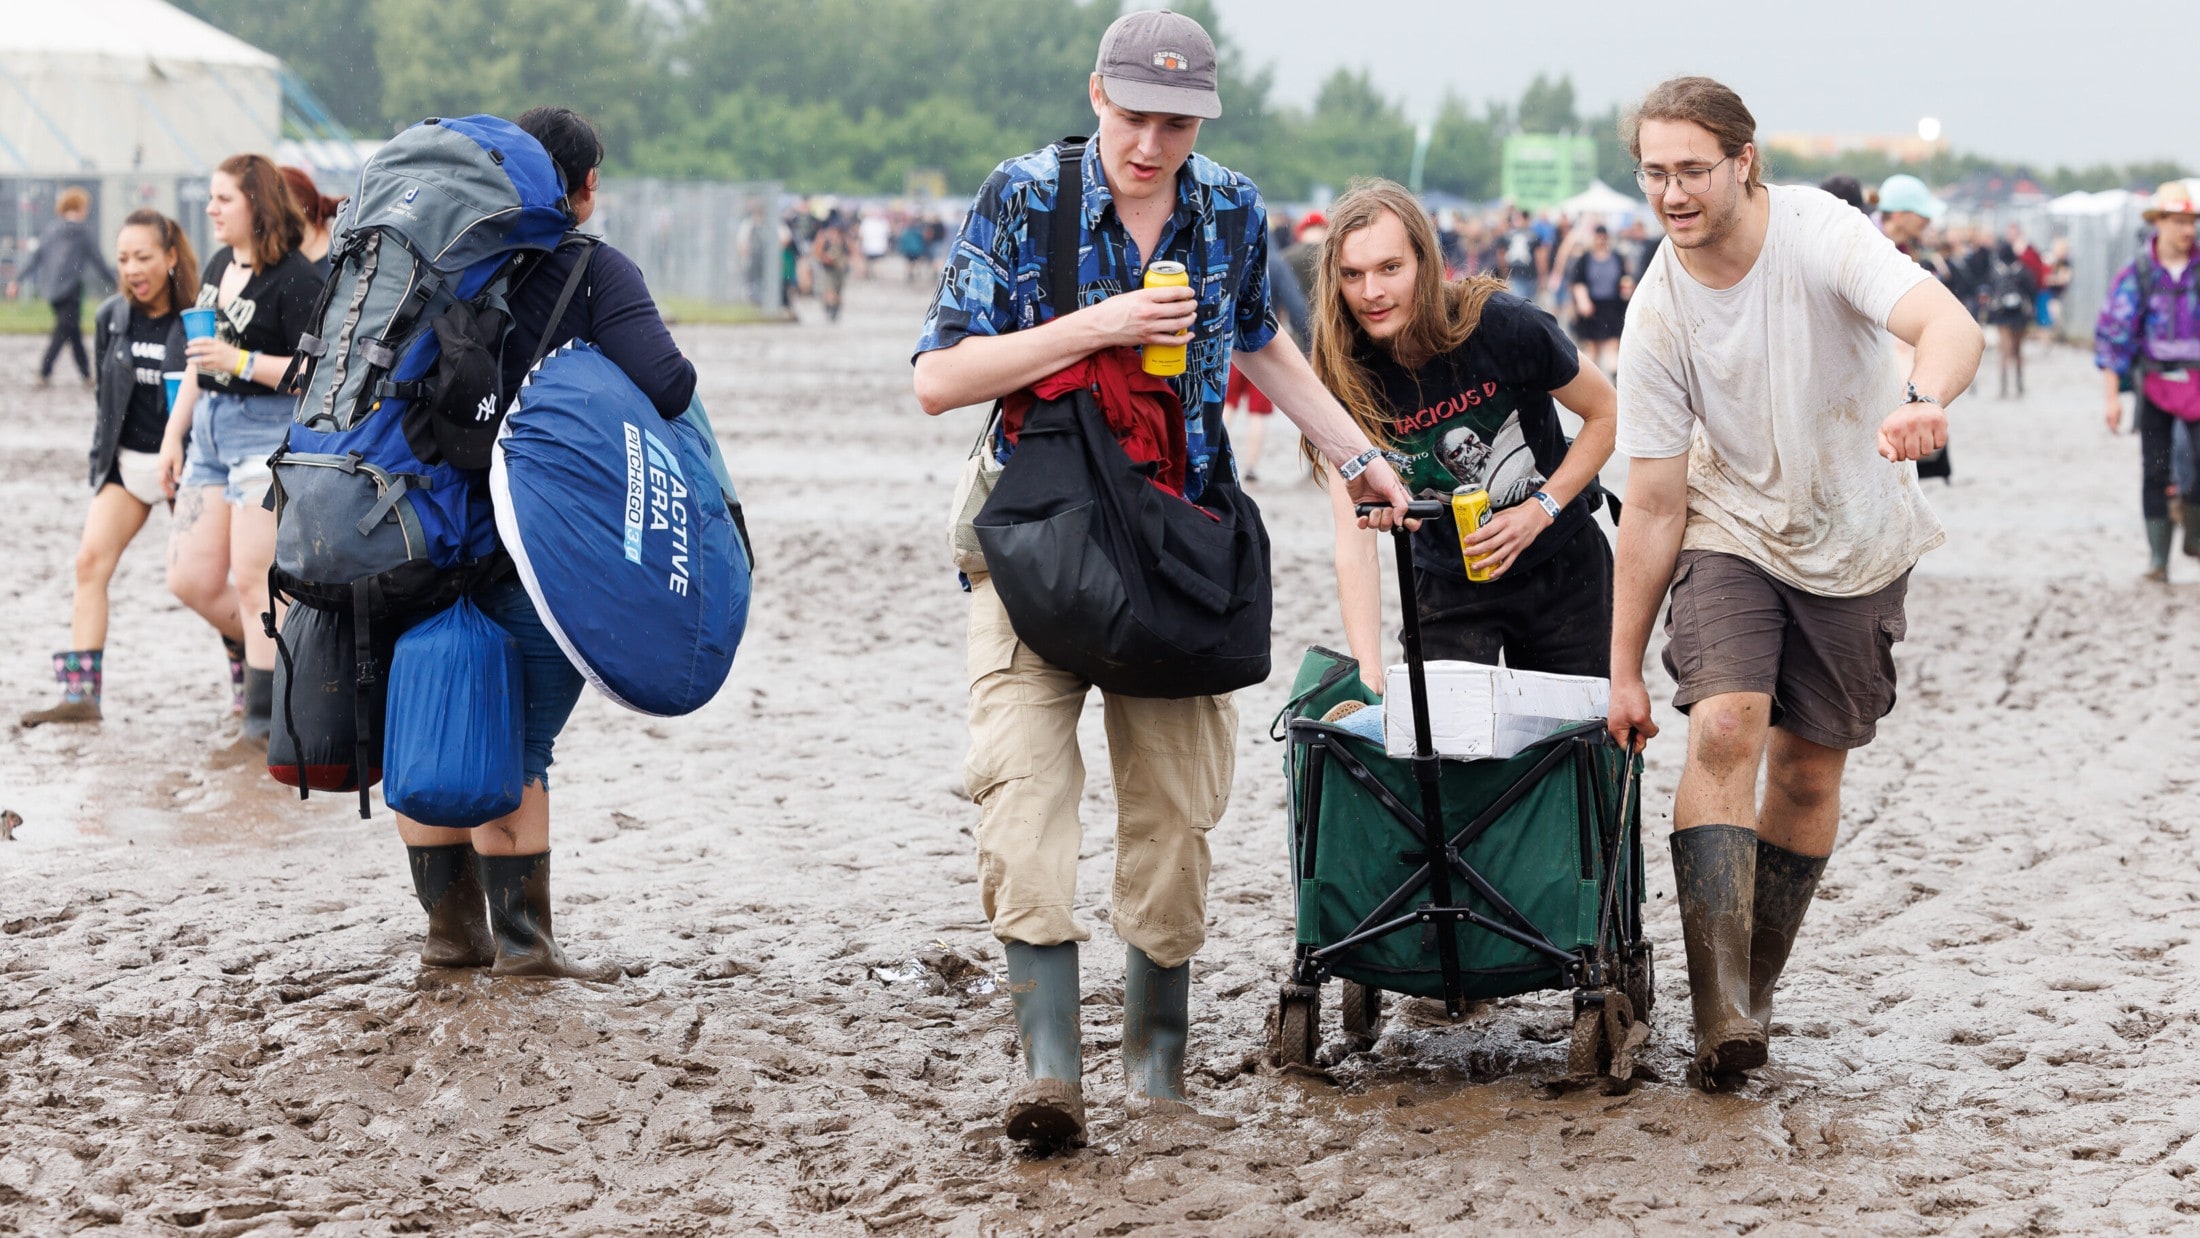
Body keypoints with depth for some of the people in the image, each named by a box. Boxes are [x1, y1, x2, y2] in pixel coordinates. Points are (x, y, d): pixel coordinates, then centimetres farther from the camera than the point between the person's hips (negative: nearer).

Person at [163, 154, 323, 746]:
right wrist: (175, 431, 18)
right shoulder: (218, 267, 13)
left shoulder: (294, 278, -13)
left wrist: (242, 362, -23)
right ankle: (284, 649, 25)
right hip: (210, 431, 9)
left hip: (268, 434, -9)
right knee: (191, 580, 7)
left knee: (254, 582, -6)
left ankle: (263, 715, 4)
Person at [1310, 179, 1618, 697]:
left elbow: (1606, 413, -5)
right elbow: (1355, 543, -21)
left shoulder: (1501, 325, -21)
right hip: (1447, 588, 0)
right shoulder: (1346, 377, -17)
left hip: (1560, 563, 0)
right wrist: (1368, 678, -31)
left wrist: (1540, 510, -17)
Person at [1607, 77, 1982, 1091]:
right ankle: (1723, 1011, -25)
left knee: (1809, 775, 6)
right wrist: (1623, 670, -7)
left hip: (1855, 543, 0)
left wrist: (1923, 400, -63)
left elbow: (1952, 327, -40)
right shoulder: (1657, 313, -15)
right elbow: (1654, 505, -9)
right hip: (1734, 533, 0)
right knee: (1725, 727, -21)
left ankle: (1755, 989, 25)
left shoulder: (1820, 235, -23)